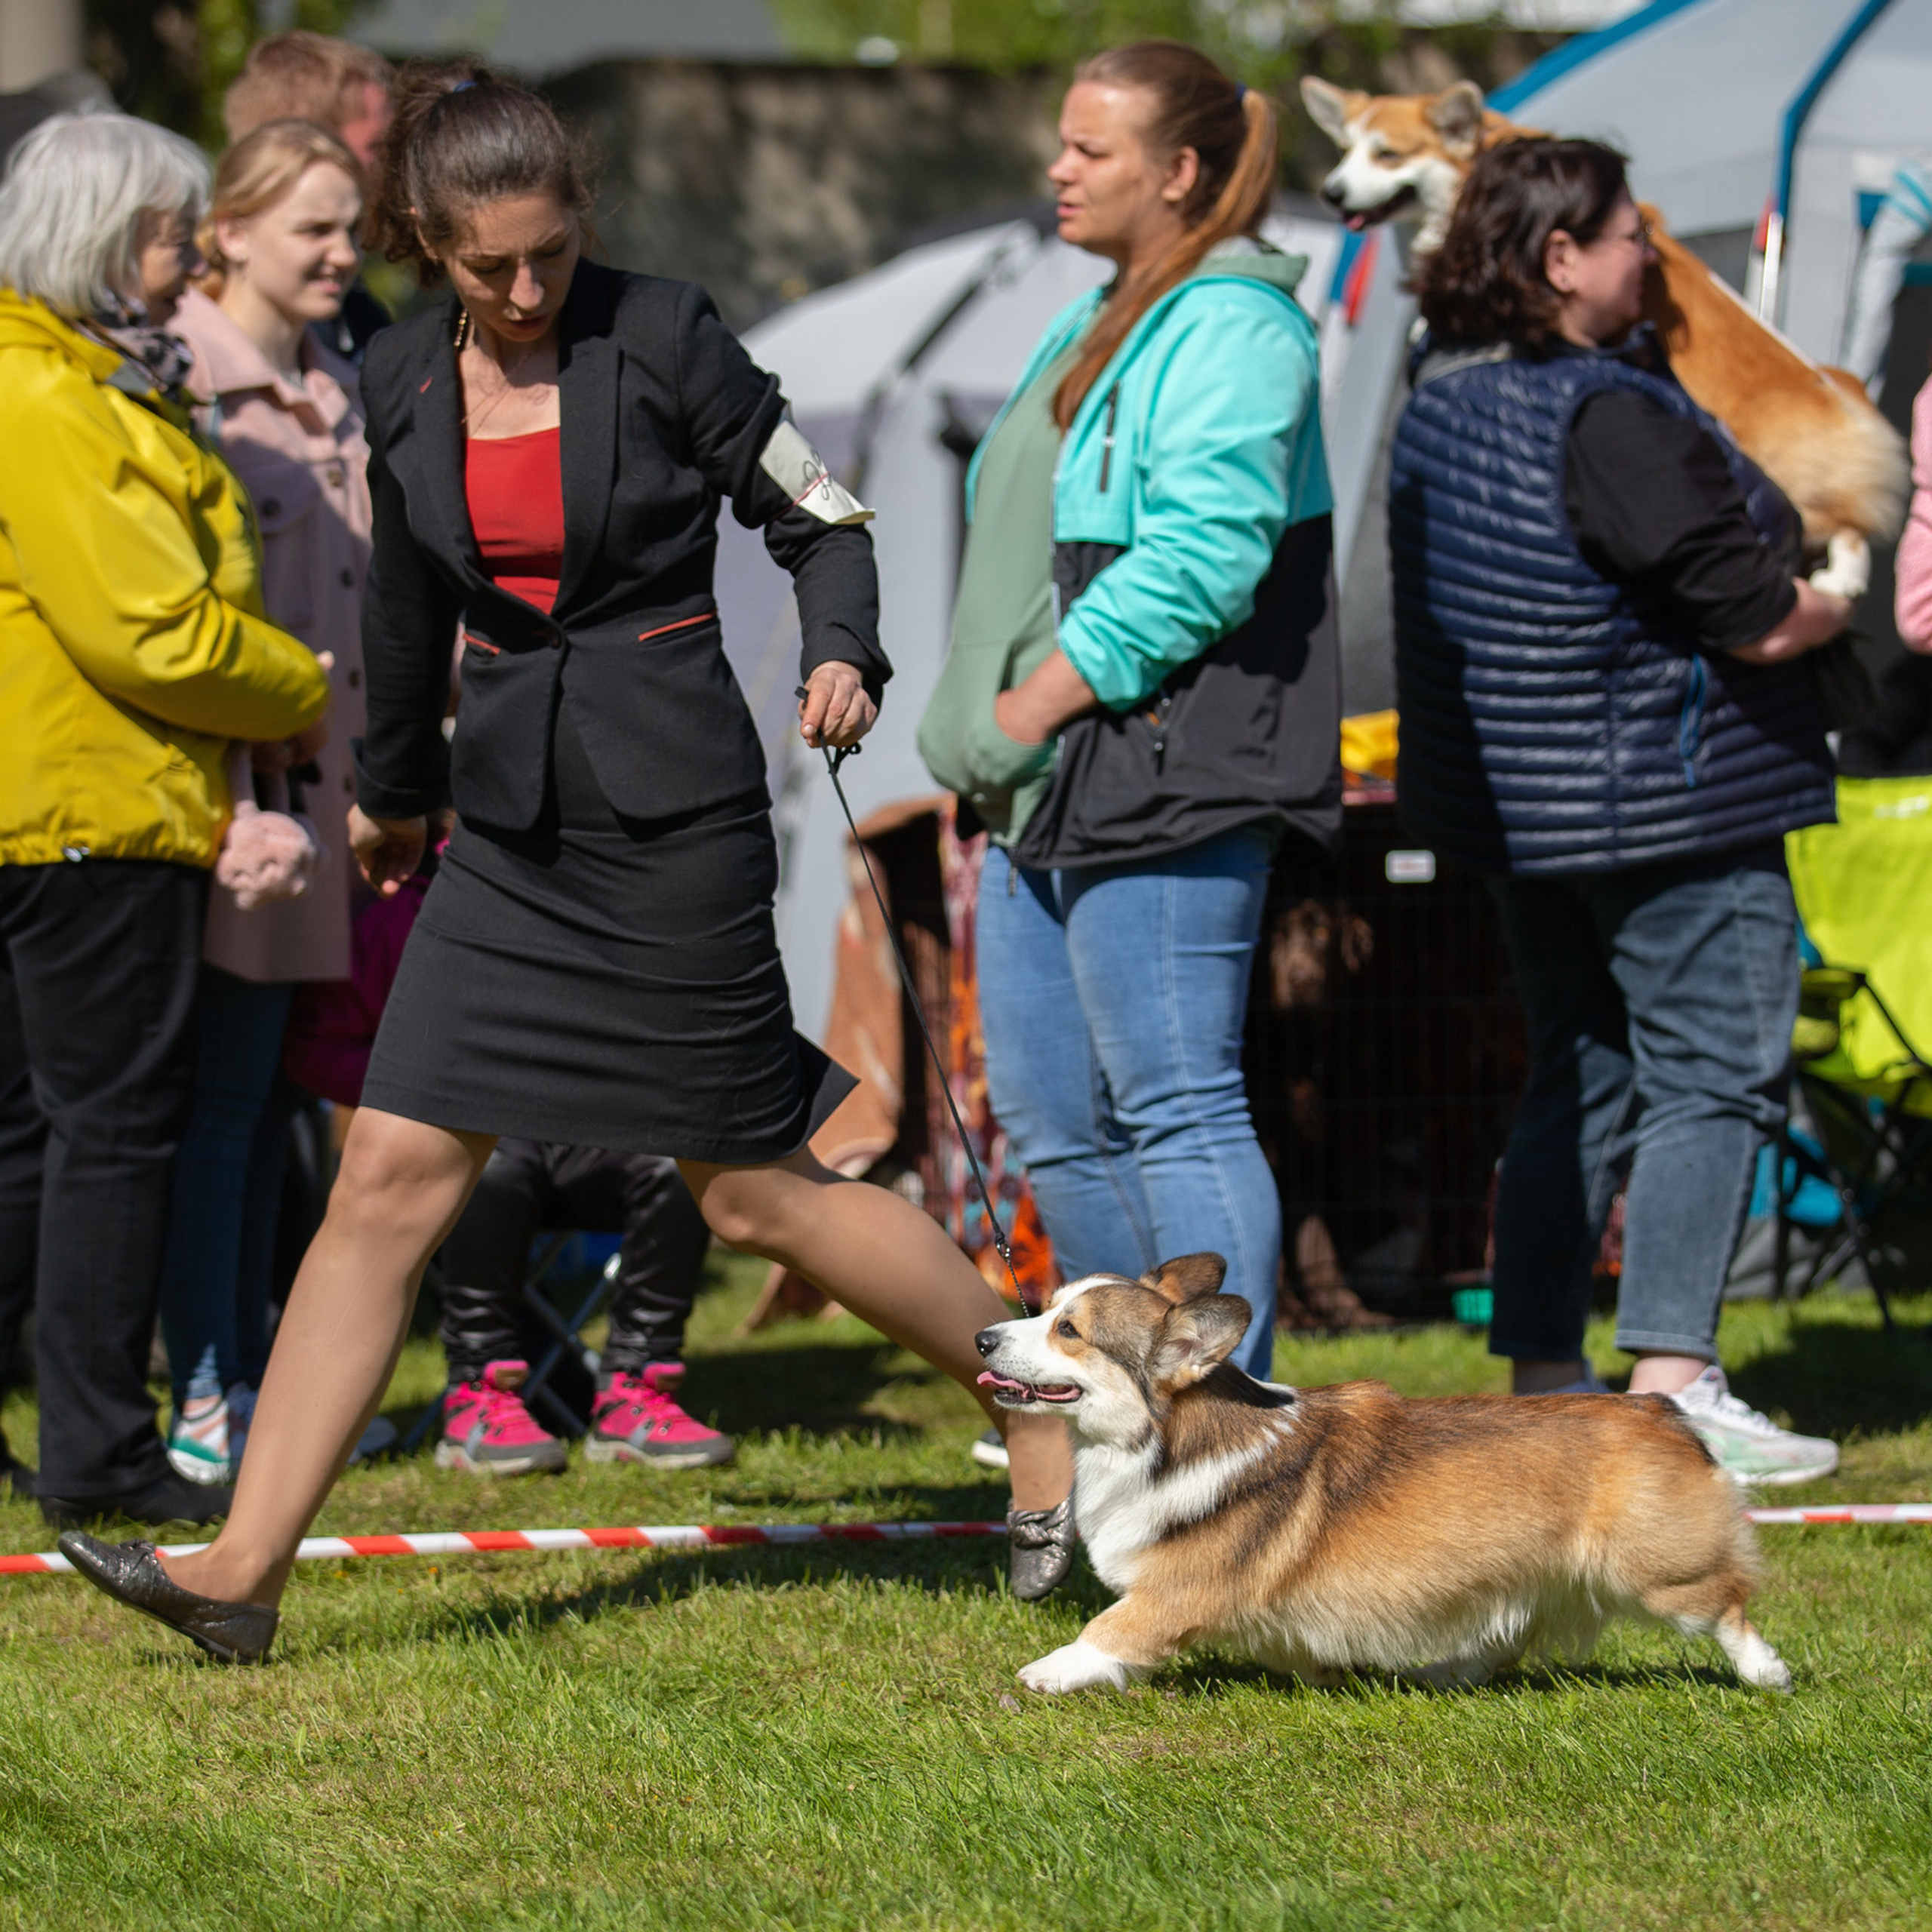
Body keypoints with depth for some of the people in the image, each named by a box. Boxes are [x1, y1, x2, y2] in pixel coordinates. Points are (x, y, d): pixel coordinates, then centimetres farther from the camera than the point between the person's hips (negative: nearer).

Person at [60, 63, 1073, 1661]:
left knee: (758, 1190, 2)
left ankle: (1046, 1413, 21)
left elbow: (822, 518, -1)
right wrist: (393, 788, 34)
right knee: (391, 1174, -3)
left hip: (674, 812, -5)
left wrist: (842, 656, -21)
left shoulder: (663, 339, -8)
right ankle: (247, 1569, -5)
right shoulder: (405, 386, 6)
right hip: (512, 825, 5)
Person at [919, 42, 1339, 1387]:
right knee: (1052, 1121, 12)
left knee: (1177, 1110, -9)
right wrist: (985, 721, 13)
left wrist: (1028, 710, -17)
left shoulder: (1232, 328, -11)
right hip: (1051, 794, 10)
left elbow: (1196, 565, -21)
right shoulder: (1099, 326, 20)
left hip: (1162, 784, -10)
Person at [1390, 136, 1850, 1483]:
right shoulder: (1608, 416, -20)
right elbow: (1758, 617, -21)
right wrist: (1842, 608, 2)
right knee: (1713, 1077, -3)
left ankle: (1541, 1377, 15)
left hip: (1521, 802, 9)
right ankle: (1673, 1380, -8)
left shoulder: (1445, 398, 8)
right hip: (1672, 796, -9)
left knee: (1579, 1082, 14)